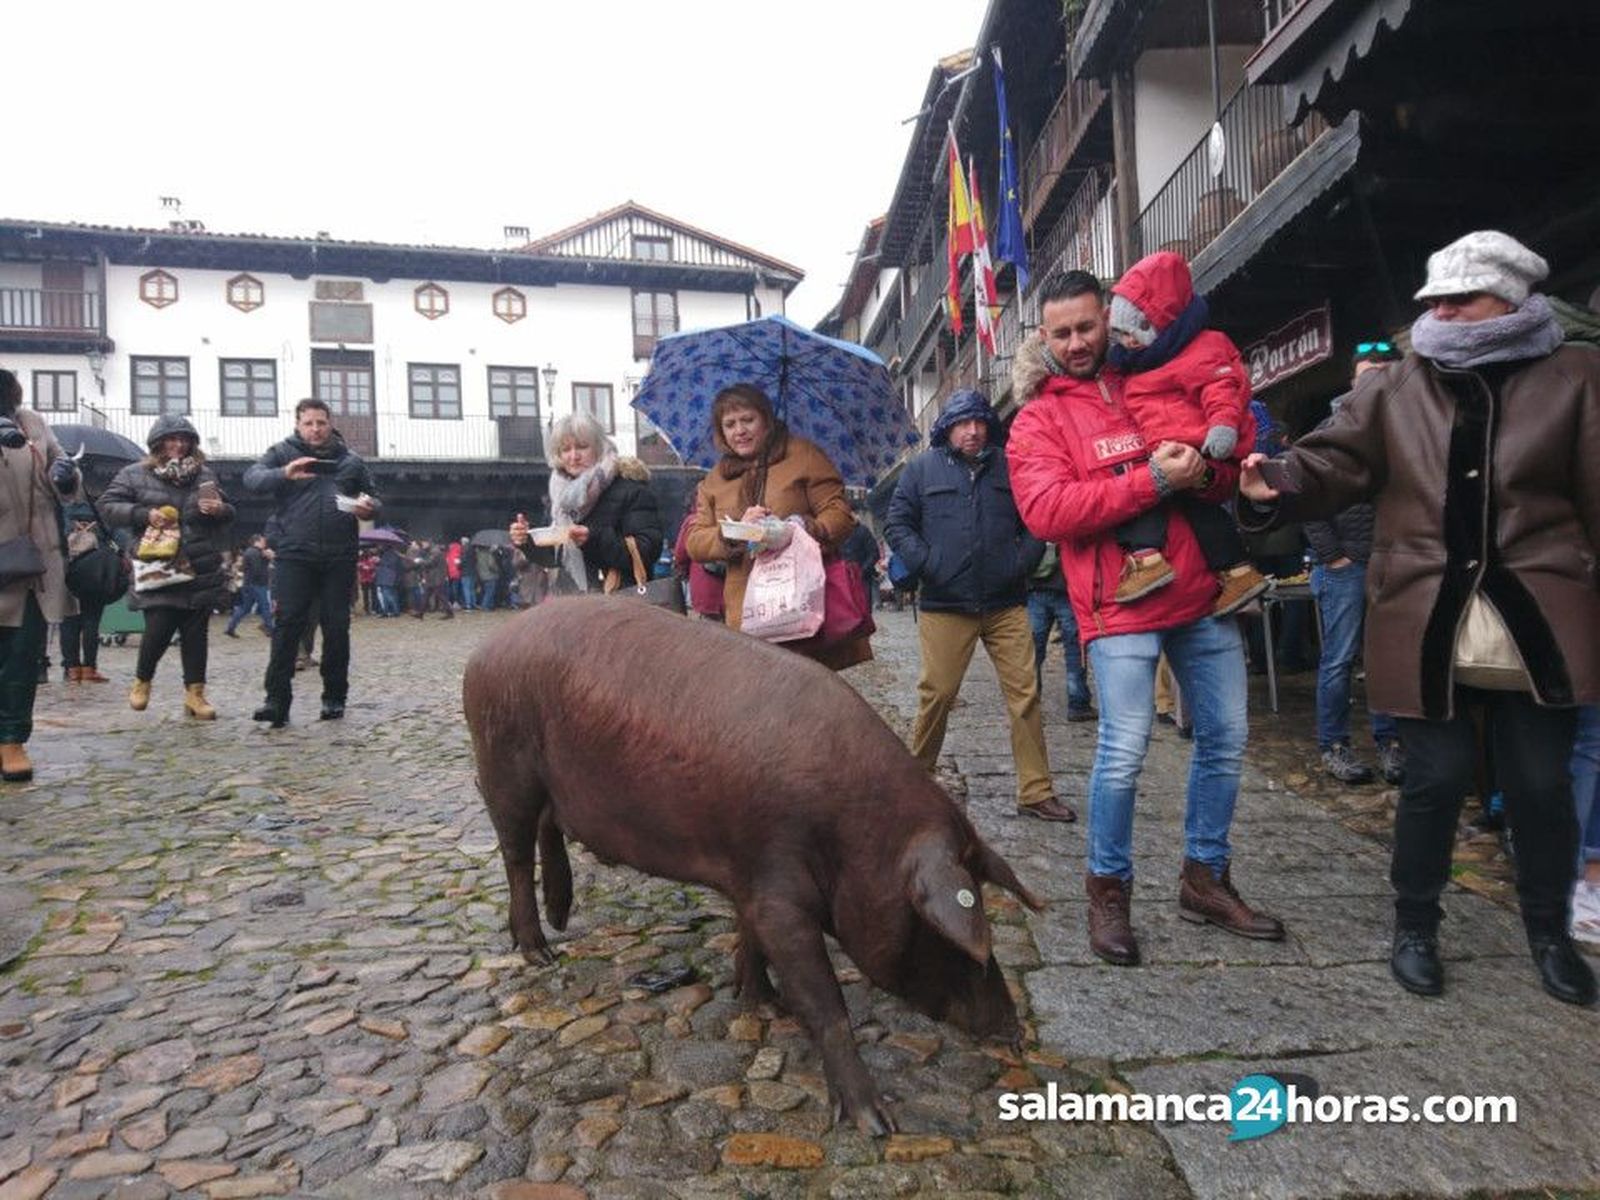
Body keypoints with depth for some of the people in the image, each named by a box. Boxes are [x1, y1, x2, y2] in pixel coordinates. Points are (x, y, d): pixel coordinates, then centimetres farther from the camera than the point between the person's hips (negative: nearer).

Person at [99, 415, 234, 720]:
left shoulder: (205, 474, 12)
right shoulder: (136, 474, 5)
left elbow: (227, 511, 21)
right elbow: (107, 506, 3)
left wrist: (220, 510, -3)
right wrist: (144, 514, -12)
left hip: (201, 570, 3)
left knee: (196, 633, 4)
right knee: (159, 630, -6)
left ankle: (195, 693, 13)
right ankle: (141, 681, 23)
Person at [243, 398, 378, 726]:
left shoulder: (350, 460, 15)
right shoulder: (283, 453, 8)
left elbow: (372, 498, 22)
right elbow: (252, 478, -7)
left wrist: (368, 508, -3)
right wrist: (284, 474, -27)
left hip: (339, 557, 2)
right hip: (294, 555, -2)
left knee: (337, 626, 5)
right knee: (288, 625, -8)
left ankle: (334, 698, 15)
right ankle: (277, 700, -7)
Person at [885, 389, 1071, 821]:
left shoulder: (1008, 467, 11)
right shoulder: (923, 468, 7)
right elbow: (897, 524, 5)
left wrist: (1022, 562, -1)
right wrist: (926, 566, -6)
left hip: (1006, 604, 2)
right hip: (945, 606, -2)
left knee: (1025, 694, 0)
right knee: (937, 694, 1)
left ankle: (1036, 792, 7)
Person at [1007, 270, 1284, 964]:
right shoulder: (1040, 418, 2)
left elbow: (1229, 470, 17)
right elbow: (1046, 511, -14)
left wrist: (1205, 474, -9)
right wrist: (1152, 480, -18)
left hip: (1201, 593, 5)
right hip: (1120, 602, -5)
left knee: (1225, 741, 10)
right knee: (1124, 751, -9)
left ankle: (1205, 877, 28)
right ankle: (1109, 889, 12)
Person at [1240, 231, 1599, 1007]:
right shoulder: (1393, 390, 6)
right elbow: (1334, 463, -2)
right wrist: (1279, 487, -23)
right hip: (1427, 625, 0)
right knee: (1435, 779, 6)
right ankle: (1414, 926, 25)